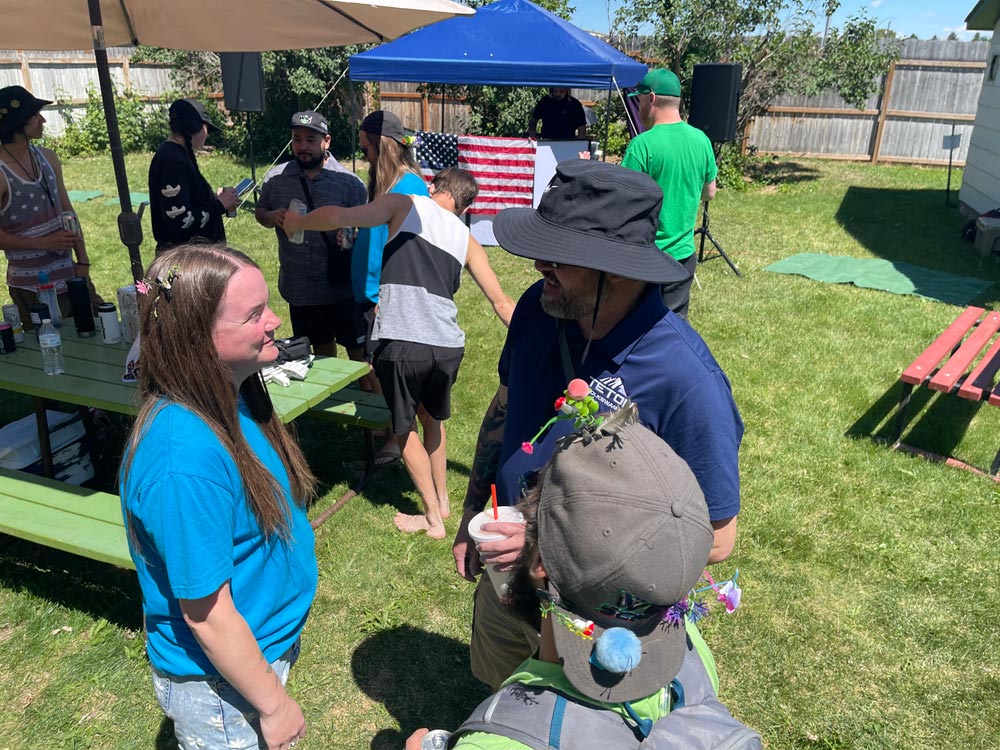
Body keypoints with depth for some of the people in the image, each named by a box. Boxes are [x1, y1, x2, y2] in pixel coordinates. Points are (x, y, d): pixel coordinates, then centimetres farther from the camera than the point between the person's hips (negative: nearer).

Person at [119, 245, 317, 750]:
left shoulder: (236, 397, -9)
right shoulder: (186, 456, -35)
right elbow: (207, 615, -26)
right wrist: (274, 704, -13)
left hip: (267, 645, 7)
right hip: (219, 687, -7)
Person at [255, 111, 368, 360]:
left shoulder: (349, 182, -7)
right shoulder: (275, 178, 2)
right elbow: (260, 212, 15)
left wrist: (351, 238, -25)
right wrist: (272, 217, -8)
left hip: (342, 286, -3)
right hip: (298, 288, 4)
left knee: (358, 350, 4)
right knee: (321, 349, 20)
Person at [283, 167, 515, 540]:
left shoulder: (405, 205, 7)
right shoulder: (467, 240, 18)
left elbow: (337, 216, -6)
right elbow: (502, 304, 16)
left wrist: (297, 222, 12)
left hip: (401, 343, -4)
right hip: (448, 346, 4)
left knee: (404, 428, 17)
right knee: (432, 417, 30)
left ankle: (433, 518, 25)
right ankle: (442, 500, 43)